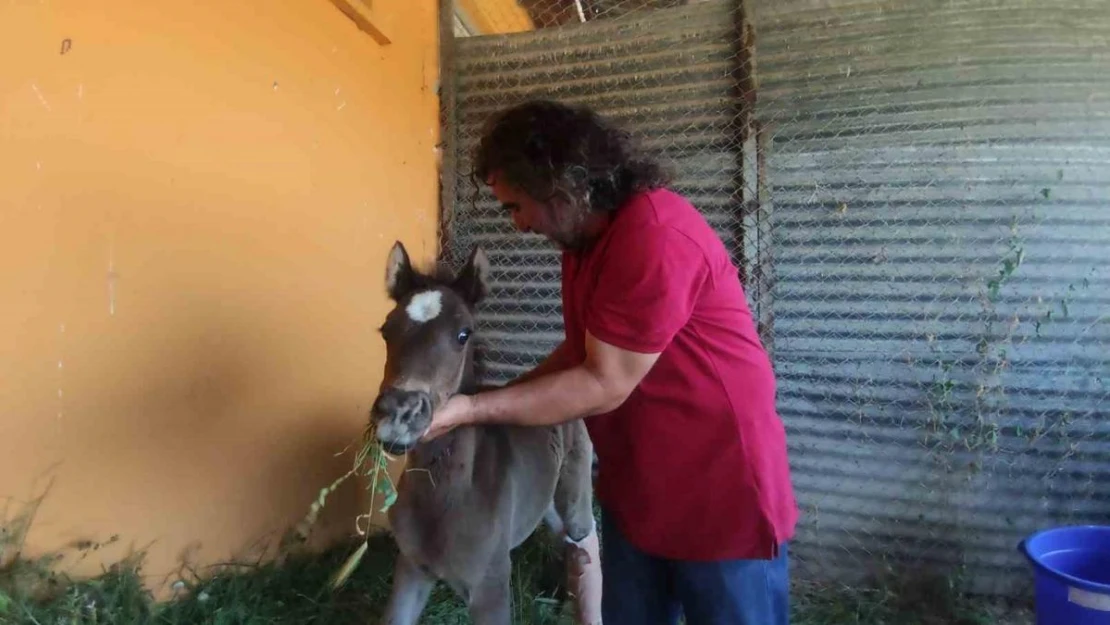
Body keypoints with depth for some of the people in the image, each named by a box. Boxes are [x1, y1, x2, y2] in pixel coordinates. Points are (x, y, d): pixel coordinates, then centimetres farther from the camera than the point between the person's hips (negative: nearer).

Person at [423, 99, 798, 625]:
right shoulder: (585, 237, 5)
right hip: (635, 493, 9)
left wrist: (471, 409, -20)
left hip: (723, 499, -9)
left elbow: (604, 386, -24)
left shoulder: (656, 240, -27)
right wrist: (490, 402, 3)